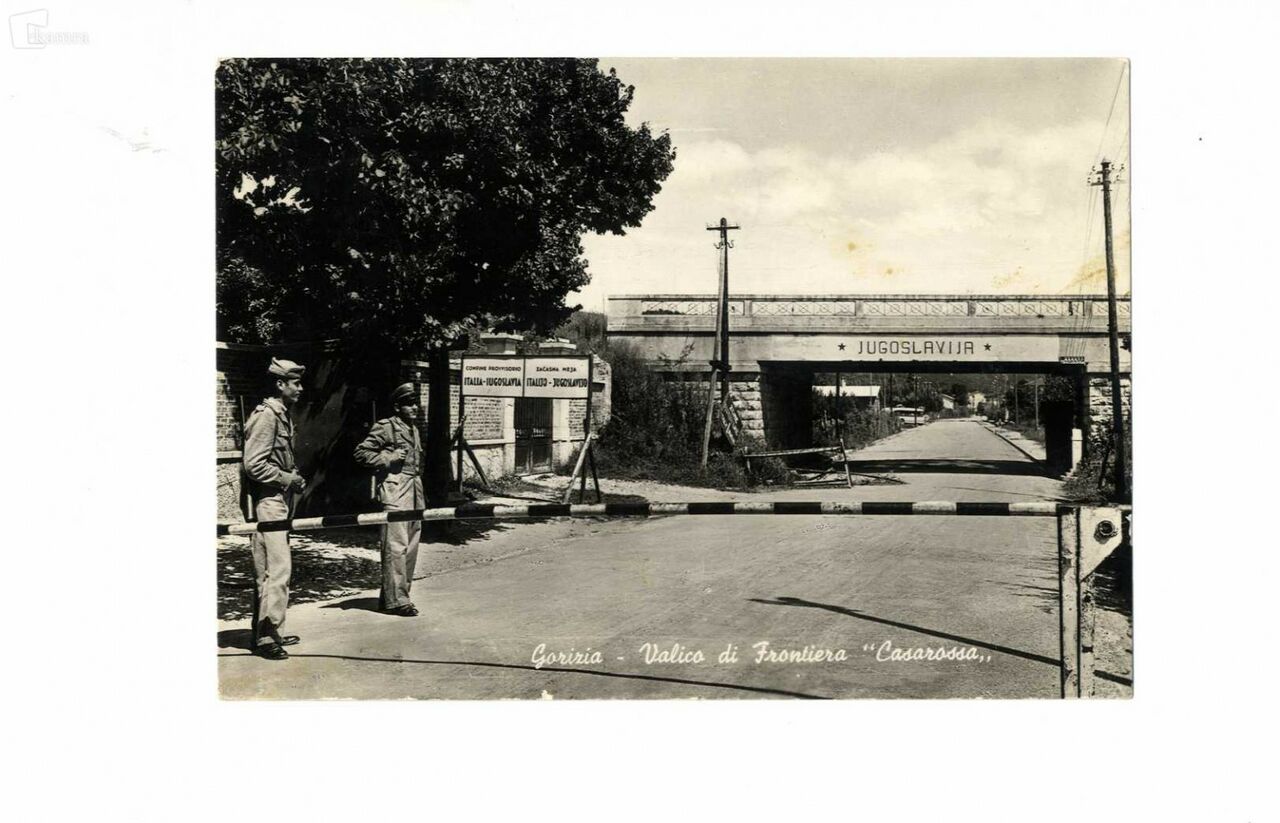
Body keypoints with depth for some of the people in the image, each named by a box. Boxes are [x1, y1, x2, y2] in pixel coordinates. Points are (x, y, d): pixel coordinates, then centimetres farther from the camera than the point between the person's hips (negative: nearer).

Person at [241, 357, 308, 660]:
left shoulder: (284, 414, 15)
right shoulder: (266, 415, -14)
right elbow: (254, 465, -19)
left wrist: (294, 478, 10)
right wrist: (288, 479, -13)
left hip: (281, 501, 10)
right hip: (268, 501, -10)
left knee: (272, 569, 14)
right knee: (276, 569, -9)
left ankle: (267, 631, 22)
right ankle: (265, 637, -4)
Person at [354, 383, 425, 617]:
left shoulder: (414, 429, 21)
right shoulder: (385, 427, -4)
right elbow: (361, 453, -6)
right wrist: (389, 458, -13)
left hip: (414, 493, 9)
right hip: (394, 493, -9)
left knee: (410, 547, 9)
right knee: (396, 546, -11)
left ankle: (390, 595, 18)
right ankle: (396, 600, -8)